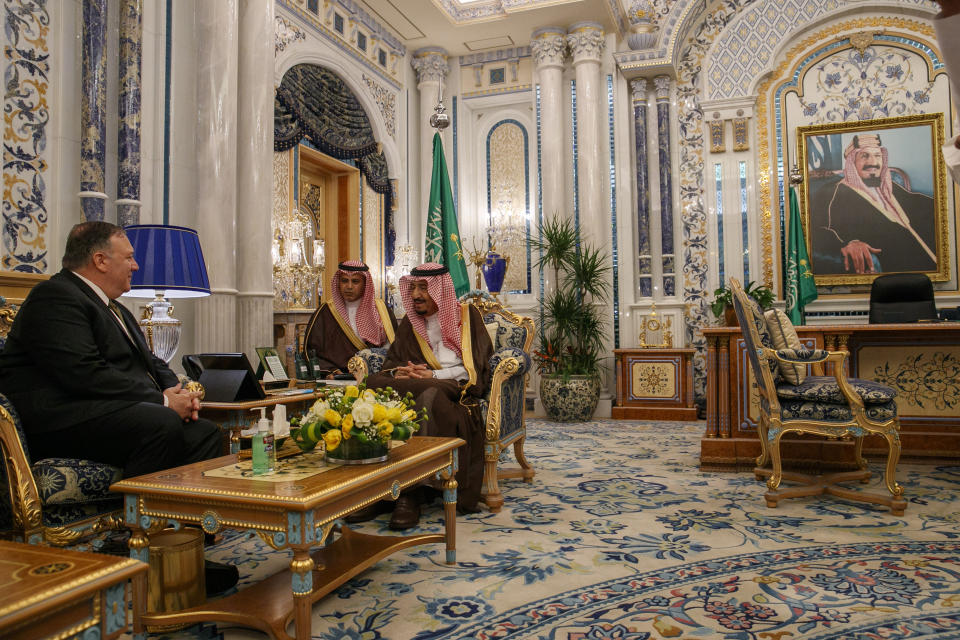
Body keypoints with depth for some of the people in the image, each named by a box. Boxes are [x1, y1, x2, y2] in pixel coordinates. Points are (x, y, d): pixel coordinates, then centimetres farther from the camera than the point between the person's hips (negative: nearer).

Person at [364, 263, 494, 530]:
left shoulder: (466, 315, 9)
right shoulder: (409, 322, 22)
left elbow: (472, 366, 0)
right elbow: (392, 360, 18)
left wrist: (434, 375, -11)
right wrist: (399, 372, -7)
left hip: (454, 387, -4)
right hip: (413, 387, 4)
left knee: (428, 396, -40)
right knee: (374, 385, -29)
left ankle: (409, 492, -36)